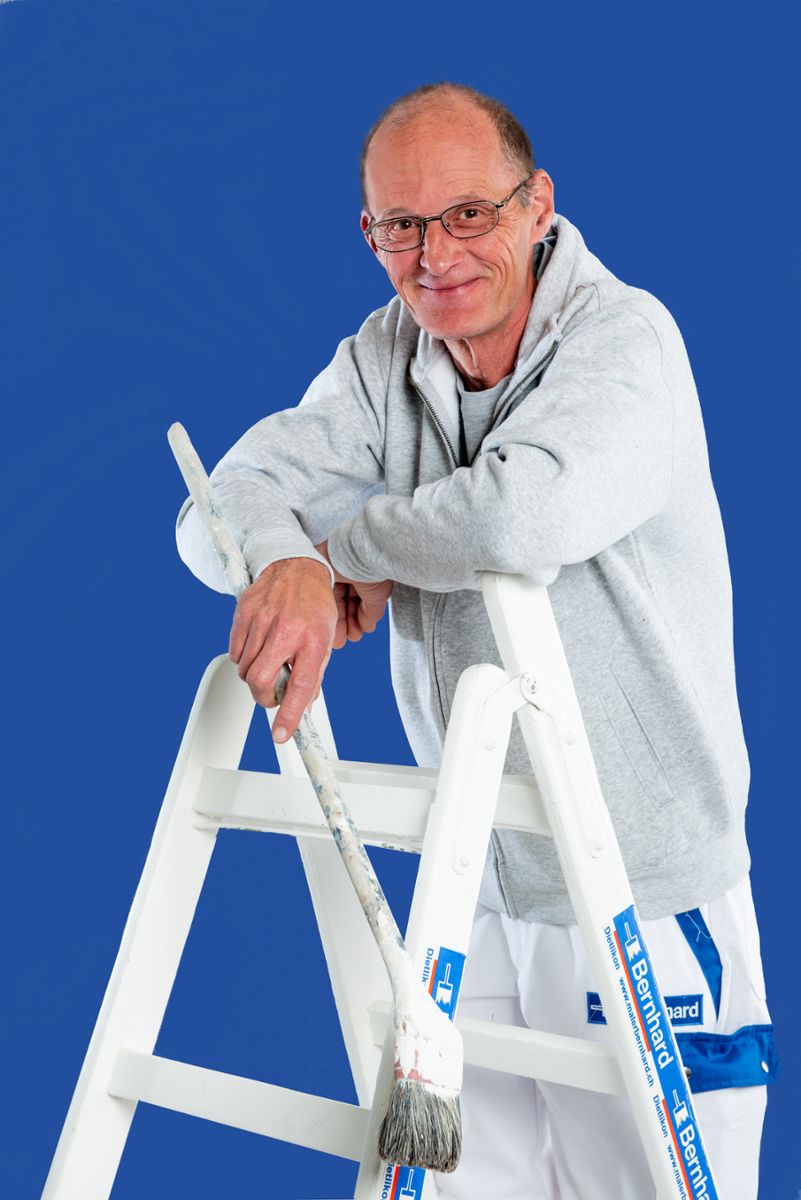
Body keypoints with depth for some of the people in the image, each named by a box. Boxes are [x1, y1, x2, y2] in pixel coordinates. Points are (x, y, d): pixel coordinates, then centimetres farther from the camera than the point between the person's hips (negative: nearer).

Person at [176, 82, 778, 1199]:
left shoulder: (623, 334, -14)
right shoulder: (384, 356, 3)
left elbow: (524, 514, -34)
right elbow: (225, 507, -4)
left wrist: (348, 544, -16)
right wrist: (291, 565, -27)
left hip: (646, 897, -5)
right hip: (473, 886, 5)